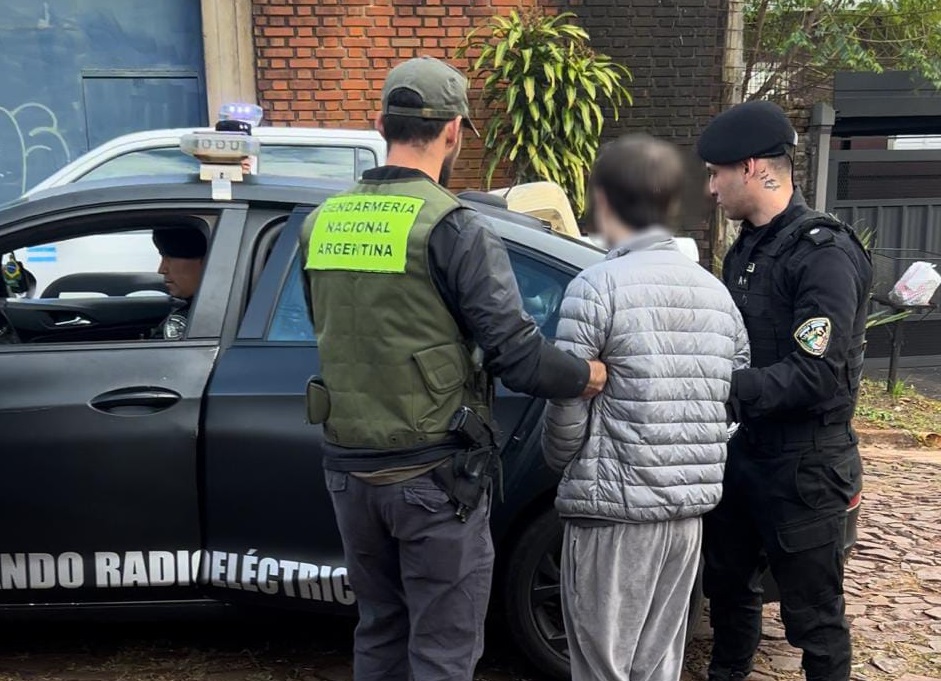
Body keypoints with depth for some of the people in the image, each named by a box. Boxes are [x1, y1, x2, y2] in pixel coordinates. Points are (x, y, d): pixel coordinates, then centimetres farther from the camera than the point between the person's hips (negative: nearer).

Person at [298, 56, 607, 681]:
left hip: (349, 467, 6)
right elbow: (516, 350, -17)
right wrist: (586, 375, 1)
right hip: (432, 474, -6)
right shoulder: (453, 227, -15)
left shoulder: (323, 223, 4)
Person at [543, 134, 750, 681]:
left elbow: (566, 407, -12)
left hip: (615, 511, -6)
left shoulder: (598, 286, -11)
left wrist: (561, 466, 8)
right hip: (689, 510, 6)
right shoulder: (715, 291, 8)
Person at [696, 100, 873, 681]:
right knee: (730, 588, 22)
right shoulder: (747, 247, 10)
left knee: (813, 614, 5)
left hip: (802, 466, -8)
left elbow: (815, 373, -25)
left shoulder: (824, 253, -17)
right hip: (743, 451, 8)